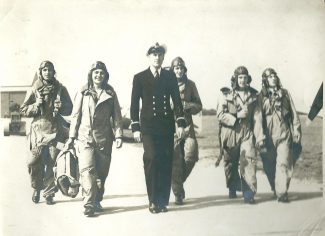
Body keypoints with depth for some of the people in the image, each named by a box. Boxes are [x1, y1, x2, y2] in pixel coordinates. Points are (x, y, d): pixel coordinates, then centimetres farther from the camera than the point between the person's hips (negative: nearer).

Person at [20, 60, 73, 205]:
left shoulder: (60, 89, 8)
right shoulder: (34, 90, 7)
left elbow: (69, 109, 11)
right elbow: (23, 109, 8)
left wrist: (61, 107, -10)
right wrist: (35, 106, -10)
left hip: (55, 131, 0)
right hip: (38, 130, 0)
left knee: (52, 164, -3)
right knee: (34, 163, -4)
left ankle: (49, 193, 10)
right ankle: (36, 189, 20)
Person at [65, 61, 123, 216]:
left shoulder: (110, 94, 9)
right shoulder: (83, 93, 6)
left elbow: (117, 116, 8)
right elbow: (75, 115, 8)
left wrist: (118, 135, -2)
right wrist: (71, 137, 5)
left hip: (104, 139, 2)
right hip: (85, 137, -2)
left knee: (101, 172, 7)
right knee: (87, 170, -14)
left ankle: (97, 201, 22)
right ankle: (89, 205, -14)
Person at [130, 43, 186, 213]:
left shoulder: (170, 76, 12)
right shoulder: (140, 78, 7)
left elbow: (177, 100, 10)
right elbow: (134, 104, 6)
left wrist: (181, 123, 1)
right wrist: (135, 127, -1)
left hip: (167, 125, 2)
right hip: (148, 125, -2)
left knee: (166, 162, -2)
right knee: (151, 159, -12)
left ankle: (163, 201, 6)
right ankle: (153, 201, -4)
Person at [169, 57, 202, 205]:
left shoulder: (190, 85, 12)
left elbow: (199, 105, 13)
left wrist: (188, 105, -6)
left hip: (187, 124, 2)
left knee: (191, 156, -10)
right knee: (175, 161, -4)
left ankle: (179, 181, 19)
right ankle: (178, 194, 6)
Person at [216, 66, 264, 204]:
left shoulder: (253, 96, 9)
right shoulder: (226, 95, 3)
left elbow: (257, 117, 6)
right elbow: (220, 115, -4)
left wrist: (259, 137, 0)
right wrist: (237, 116, -14)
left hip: (247, 134, 0)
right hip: (230, 134, 0)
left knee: (249, 162, -14)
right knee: (231, 164, 10)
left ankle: (249, 194, -11)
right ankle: (233, 189, 32)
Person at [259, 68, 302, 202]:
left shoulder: (284, 93, 12)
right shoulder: (261, 96, 5)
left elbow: (293, 112, 11)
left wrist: (296, 129, 4)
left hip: (284, 133, 0)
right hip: (268, 135, 0)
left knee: (284, 162, -10)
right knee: (269, 165, 6)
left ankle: (282, 193, -8)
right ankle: (275, 189, 24)